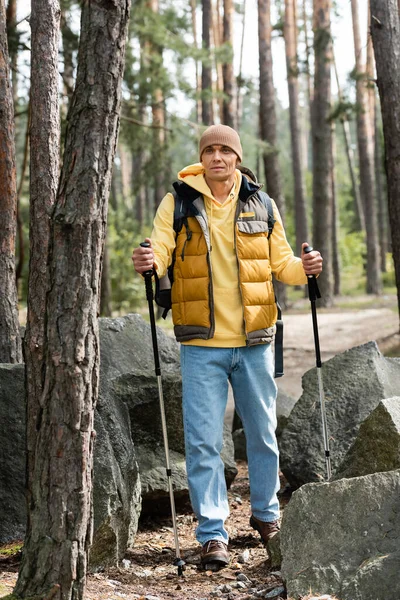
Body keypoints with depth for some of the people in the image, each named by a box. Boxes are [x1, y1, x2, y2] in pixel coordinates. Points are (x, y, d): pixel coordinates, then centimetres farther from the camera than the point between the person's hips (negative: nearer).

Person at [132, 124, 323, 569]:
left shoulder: (261, 206, 6)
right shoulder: (178, 202, 0)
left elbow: (279, 261, 11)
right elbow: (160, 251, -7)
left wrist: (302, 268, -10)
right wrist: (147, 262, -30)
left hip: (254, 341, 2)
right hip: (201, 344, -2)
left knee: (262, 432, 14)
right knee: (203, 440, -4)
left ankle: (265, 512, 34)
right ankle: (212, 533, 3)